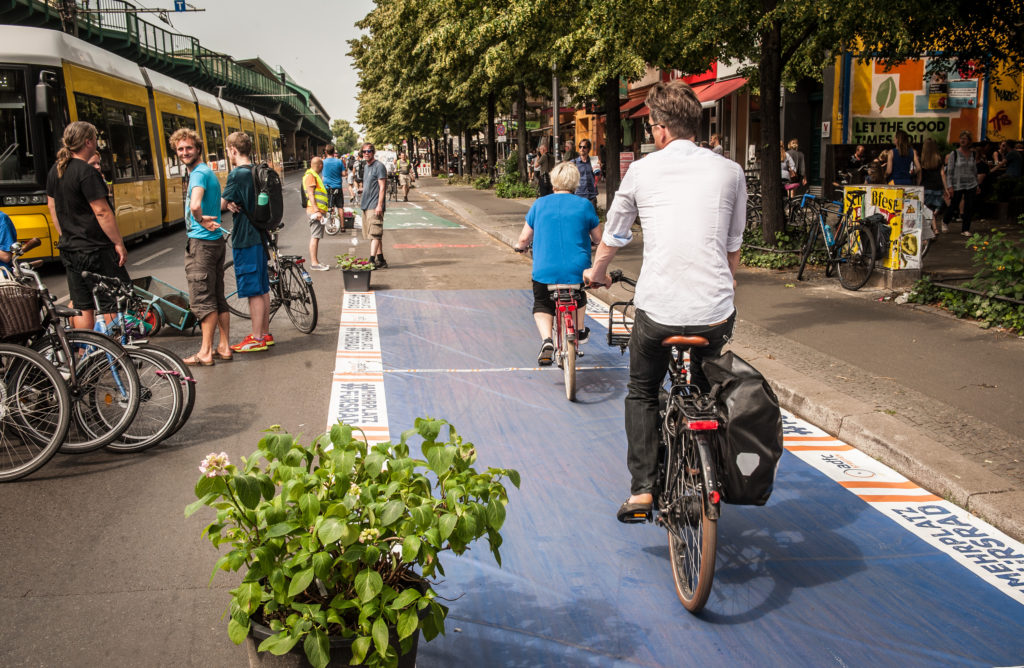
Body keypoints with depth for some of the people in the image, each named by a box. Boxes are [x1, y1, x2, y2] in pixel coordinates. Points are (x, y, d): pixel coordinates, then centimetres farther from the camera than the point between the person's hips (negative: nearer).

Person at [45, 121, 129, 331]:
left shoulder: (55, 170, 9)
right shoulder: (86, 172, -17)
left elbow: (52, 207, 17)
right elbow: (101, 212, -20)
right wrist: (119, 243, -15)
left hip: (70, 249, 9)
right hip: (96, 250, -8)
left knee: (82, 306, 12)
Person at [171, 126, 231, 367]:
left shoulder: (199, 173, -15)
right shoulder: (206, 171, 17)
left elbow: (195, 205, -33)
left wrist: (201, 221, -15)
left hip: (201, 243, -10)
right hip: (215, 241, 10)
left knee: (202, 300, -4)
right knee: (218, 298, 13)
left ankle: (205, 353, 0)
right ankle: (224, 347, 18)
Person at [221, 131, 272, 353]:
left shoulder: (237, 175, -17)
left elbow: (221, 204, -16)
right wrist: (232, 204, -3)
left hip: (245, 239, -9)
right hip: (258, 235, 9)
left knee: (253, 291, -3)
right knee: (262, 288, 14)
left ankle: (257, 338, 3)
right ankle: (265, 333, 22)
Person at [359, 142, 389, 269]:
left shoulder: (379, 166, -9)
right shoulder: (367, 166, 18)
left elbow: (382, 187, -14)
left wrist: (379, 205, -19)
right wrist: (363, 202, 19)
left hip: (375, 207, -9)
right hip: (366, 206, 9)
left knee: (375, 234, -12)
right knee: (375, 234, 10)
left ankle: (372, 260, -17)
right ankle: (381, 260, 14)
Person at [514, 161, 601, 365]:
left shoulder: (540, 204, 4)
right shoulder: (584, 205, 1)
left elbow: (524, 238, 6)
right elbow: (598, 238, 11)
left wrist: (519, 246, 30)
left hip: (544, 272, -1)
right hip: (577, 271, 1)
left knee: (542, 305, 19)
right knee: (579, 297, 32)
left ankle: (546, 340, -6)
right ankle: (579, 331, 45)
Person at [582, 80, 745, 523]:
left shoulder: (642, 171, 4)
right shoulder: (729, 171, 7)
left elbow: (612, 237, 16)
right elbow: (733, 246, 16)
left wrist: (597, 272, 37)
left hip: (657, 309, -1)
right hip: (716, 311, 2)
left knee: (642, 394, 21)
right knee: (708, 394, 26)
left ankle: (642, 488, 13)